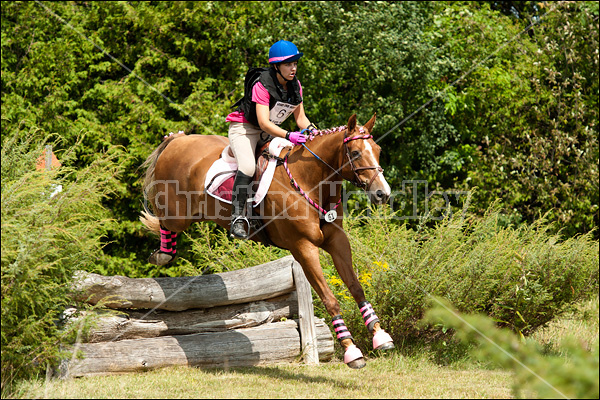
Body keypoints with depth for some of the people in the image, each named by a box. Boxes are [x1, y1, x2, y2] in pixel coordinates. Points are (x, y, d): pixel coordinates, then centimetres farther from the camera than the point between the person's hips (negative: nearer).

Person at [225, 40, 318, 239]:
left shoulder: (295, 85, -2)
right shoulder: (262, 85, -24)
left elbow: (300, 118, 4)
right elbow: (264, 122, -32)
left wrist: (312, 130, -17)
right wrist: (288, 135, -44)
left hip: (272, 130, 8)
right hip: (245, 128, -8)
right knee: (248, 166, -32)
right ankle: (237, 217, -29)